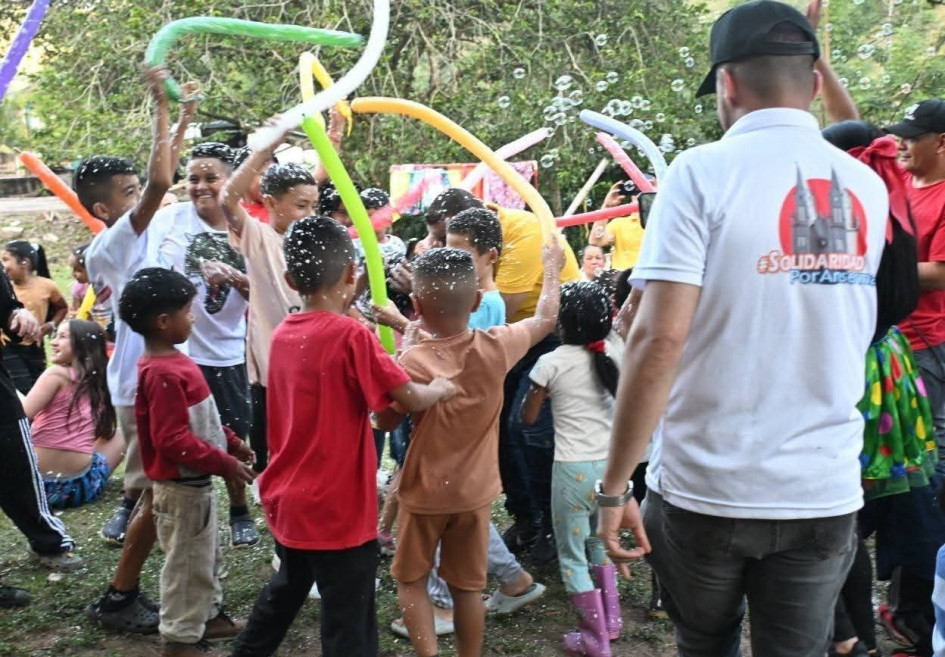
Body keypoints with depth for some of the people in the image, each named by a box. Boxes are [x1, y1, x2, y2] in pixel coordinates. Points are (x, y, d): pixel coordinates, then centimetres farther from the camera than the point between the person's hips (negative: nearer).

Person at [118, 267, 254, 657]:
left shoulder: (173, 363, 6)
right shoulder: (163, 374, -26)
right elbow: (173, 440, -29)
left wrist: (232, 442, 12)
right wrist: (224, 464, -24)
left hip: (195, 481, 10)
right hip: (182, 487, -10)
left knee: (207, 556, 24)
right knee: (188, 563, 5)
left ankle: (209, 615, 40)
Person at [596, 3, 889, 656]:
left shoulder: (703, 172, -11)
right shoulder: (868, 187, 4)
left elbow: (660, 339, -19)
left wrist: (615, 485, -12)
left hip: (706, 489, -3)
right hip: (825, 492, 3)